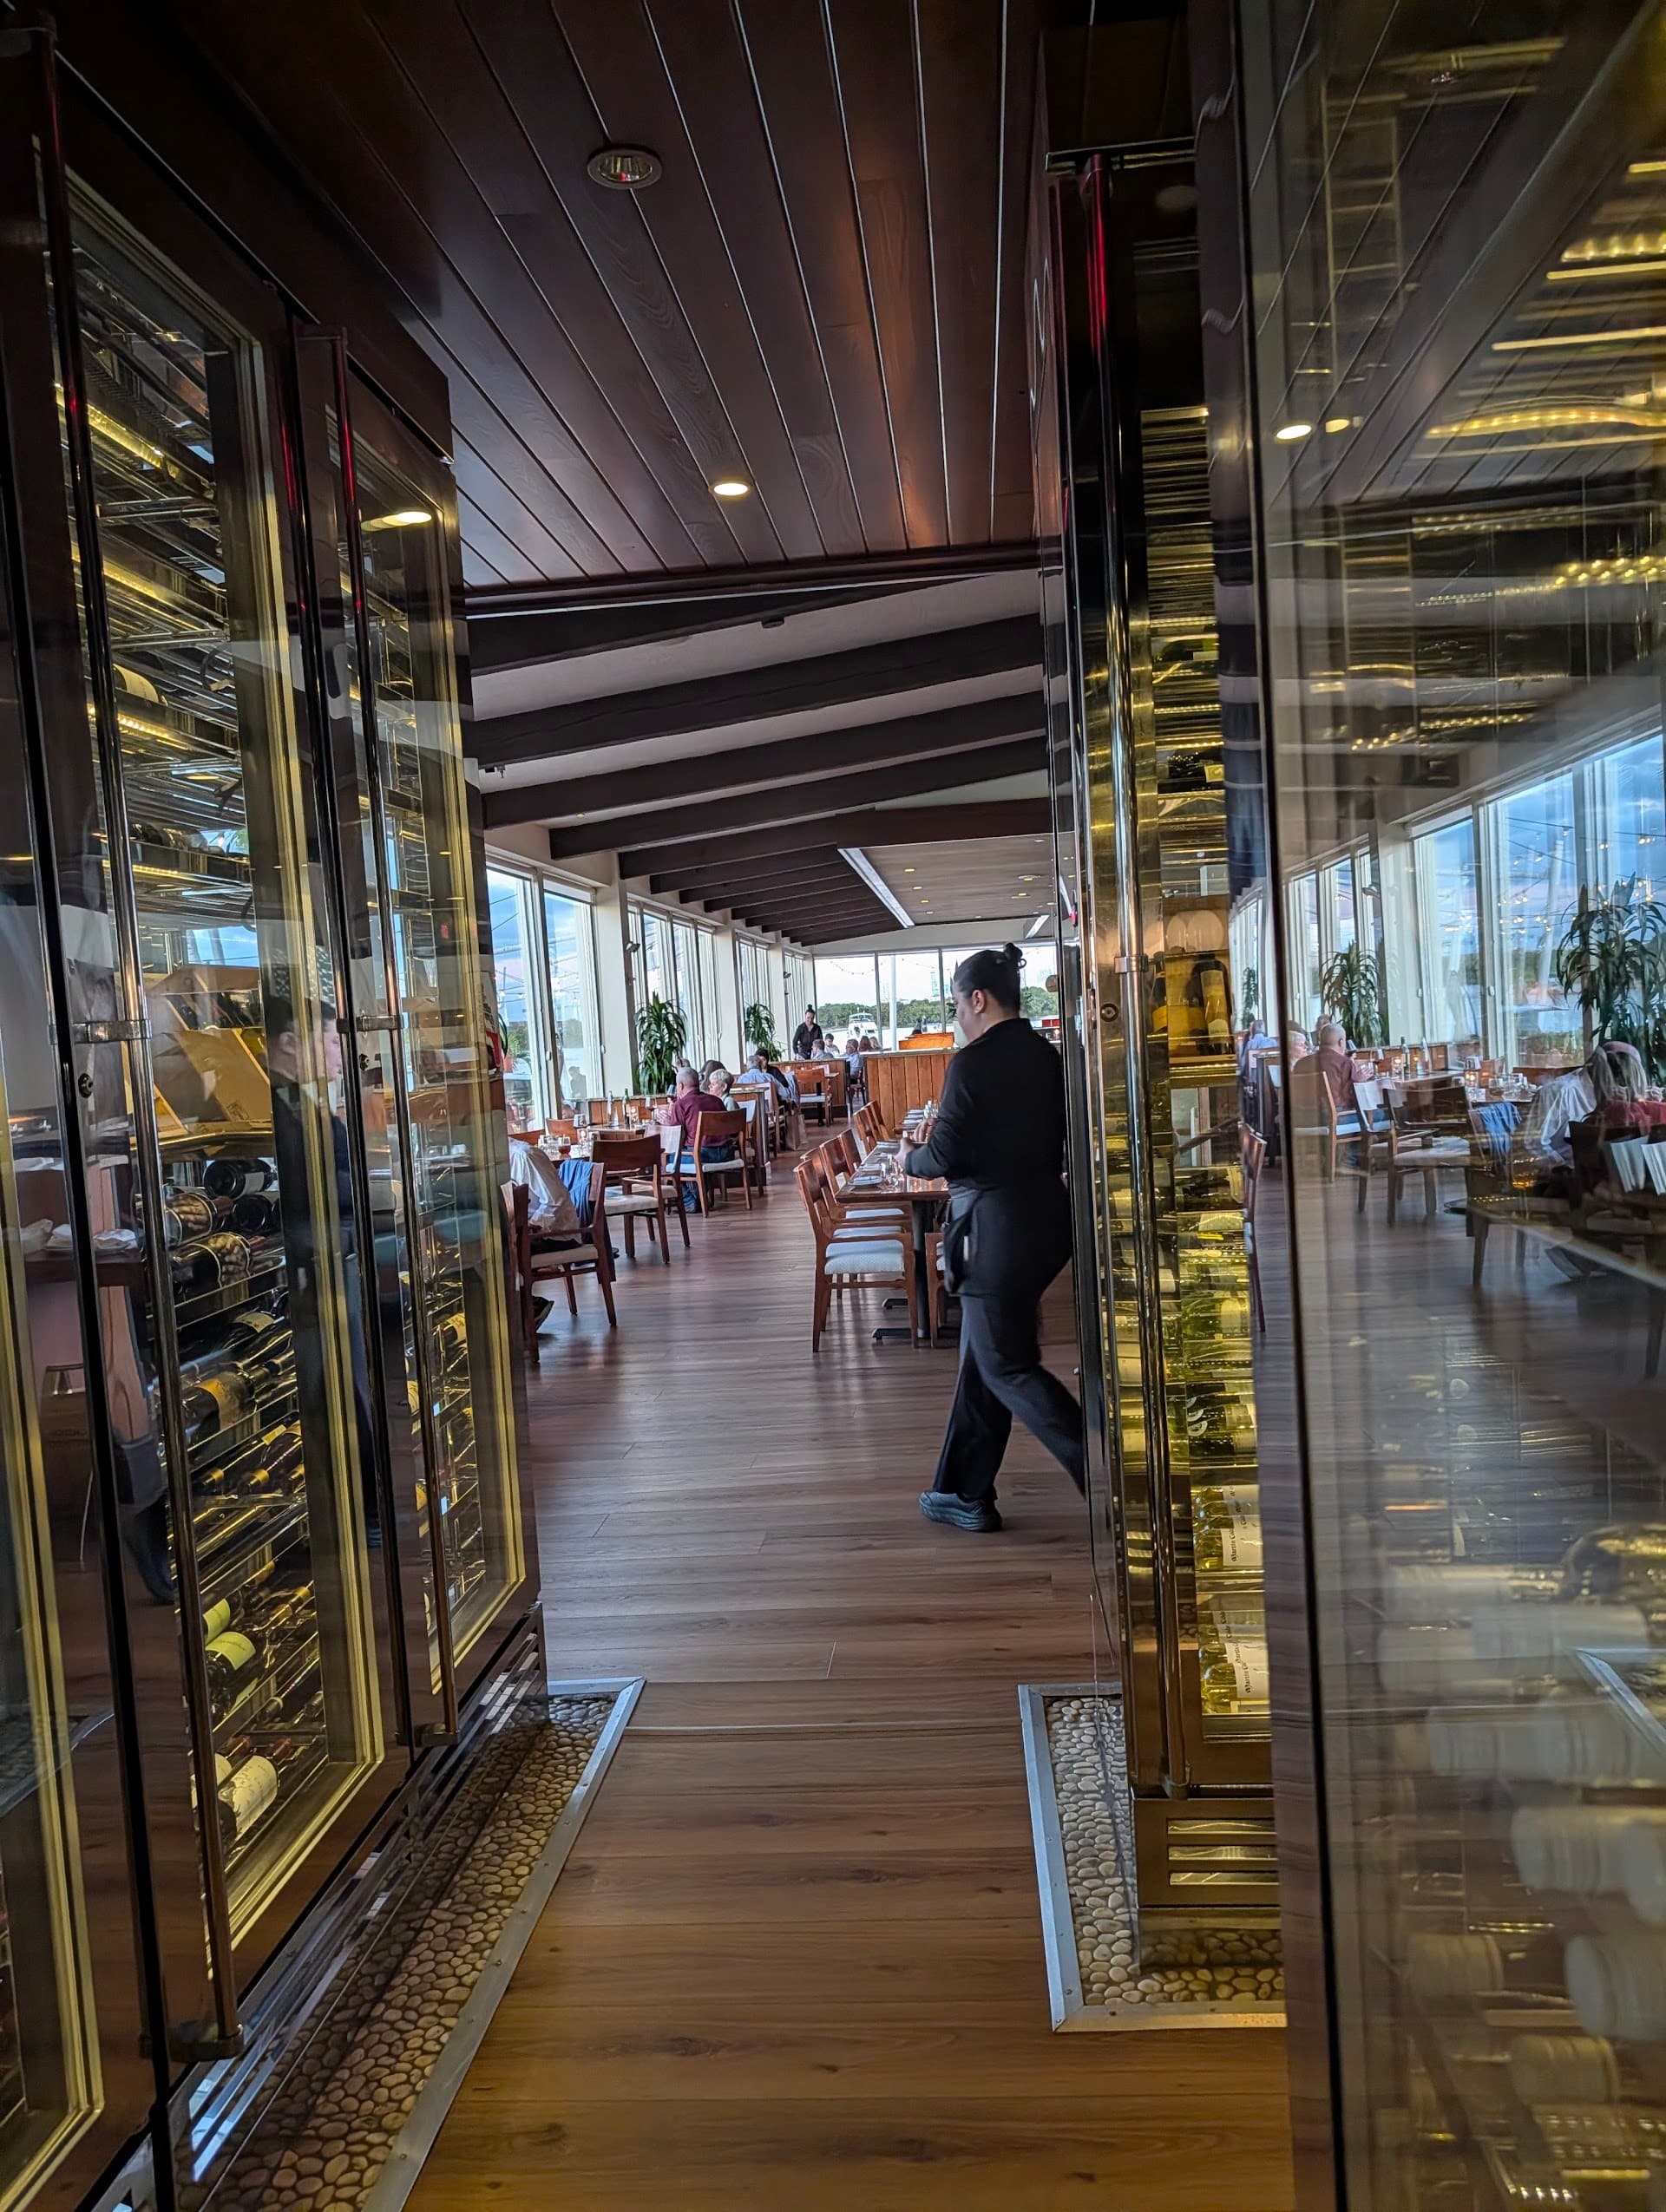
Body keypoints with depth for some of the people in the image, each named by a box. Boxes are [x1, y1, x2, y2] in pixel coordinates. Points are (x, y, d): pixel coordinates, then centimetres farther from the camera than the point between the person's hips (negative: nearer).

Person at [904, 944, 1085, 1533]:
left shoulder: (972, 1064, -15)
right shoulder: (1046, 1056, 8)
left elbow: (946, 1153, -16)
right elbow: (1060, 1142, 13)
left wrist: (910, 1159, 4)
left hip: (995, 1225, -9)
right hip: (1045, 1215, 9)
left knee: (1007, 1366, 2)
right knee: (982, 1356, 16)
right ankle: (965, 1494, 24)